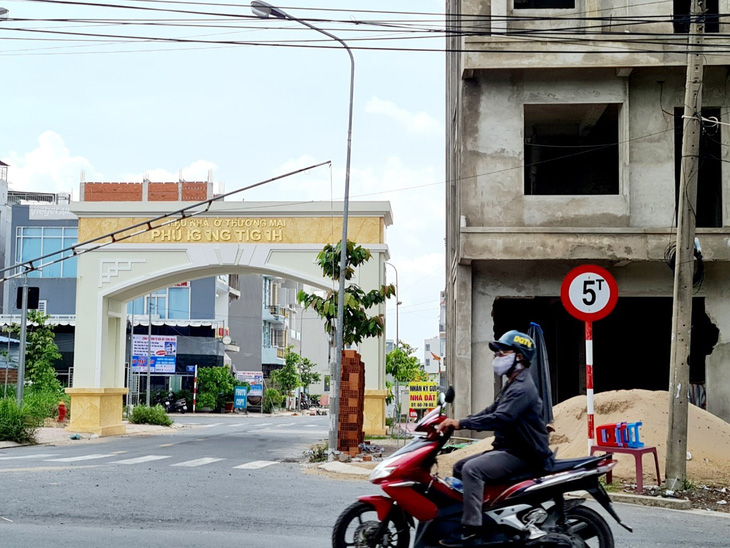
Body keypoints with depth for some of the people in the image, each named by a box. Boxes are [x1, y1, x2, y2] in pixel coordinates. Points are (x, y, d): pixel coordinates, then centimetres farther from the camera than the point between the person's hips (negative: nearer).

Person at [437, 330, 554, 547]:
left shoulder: (522, 388, -17)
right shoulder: (512, 385, 19)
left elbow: (499, 419, -30)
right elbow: (489, 412, 19)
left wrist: (461, 424, -32)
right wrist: (456, 422, 6)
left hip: (523, 455, -11)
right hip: (507, 449, 11)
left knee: (472, 469, -28)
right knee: (459, 467, 9)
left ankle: (471, 529, -30)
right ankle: (457, 516, 13)